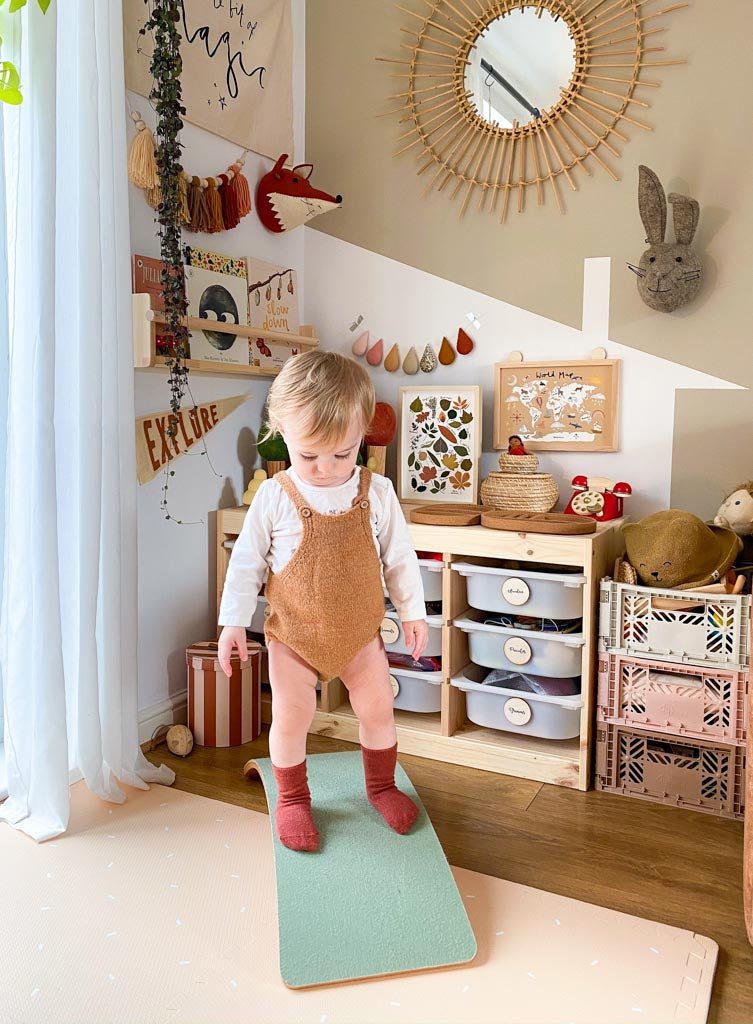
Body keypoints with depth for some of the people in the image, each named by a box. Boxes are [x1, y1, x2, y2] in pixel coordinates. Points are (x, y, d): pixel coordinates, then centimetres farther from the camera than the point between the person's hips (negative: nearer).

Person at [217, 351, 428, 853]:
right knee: (291, 718, 3)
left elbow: (399, 556, 1)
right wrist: (233, 621, -4)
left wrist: (413, 611, 5)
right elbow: (247, 560, -4)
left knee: (378, 710, 12)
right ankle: (293, 798, 29)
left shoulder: (377, 492, -9)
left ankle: (381, 785, 38)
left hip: (360, 630, 2)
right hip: (293, 632, -1)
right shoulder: (275, 496, -13)